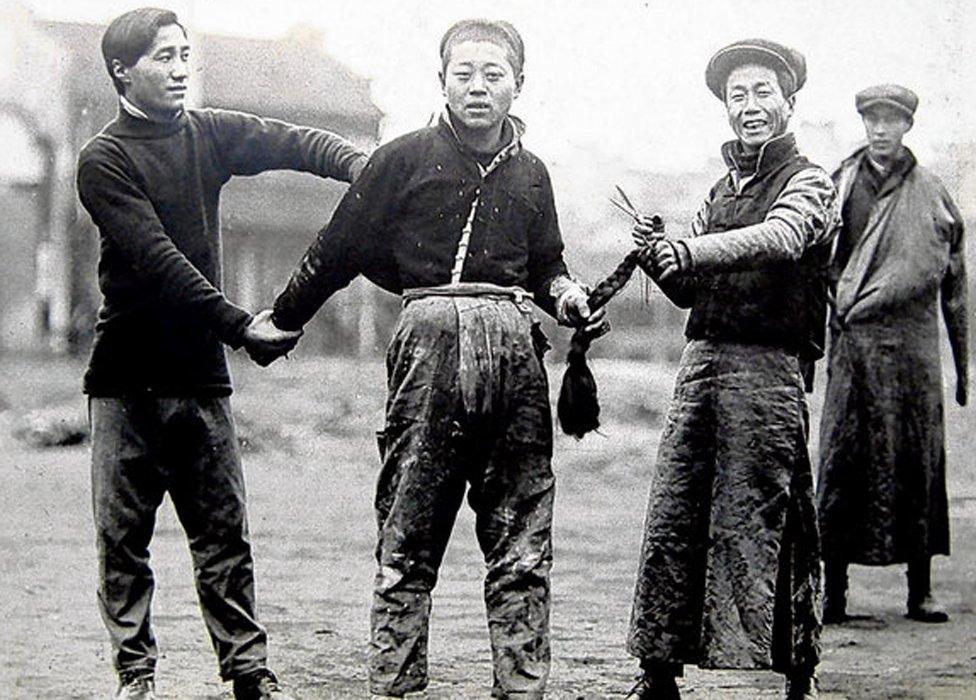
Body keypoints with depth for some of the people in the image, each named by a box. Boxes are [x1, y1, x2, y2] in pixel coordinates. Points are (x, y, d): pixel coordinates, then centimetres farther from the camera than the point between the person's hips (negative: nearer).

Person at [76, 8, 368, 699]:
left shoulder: (210, 134, 9)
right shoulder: (104, 160, -6)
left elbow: (297, 143, -5)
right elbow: (158, 259, -16)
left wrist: (367, 168, -26)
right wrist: (239, 325, -23)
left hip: (200, 370, 3)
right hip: (128, 377, -3)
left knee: (224, 532, 3)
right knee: (123, 535, 2)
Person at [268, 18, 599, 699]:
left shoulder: (530, 174, 18)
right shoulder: (404, 159, 5)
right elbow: (340, 250, 10)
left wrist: (566, 294, 7)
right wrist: (280, 322, 14)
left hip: (514, 342, 4)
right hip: (430, 334, -3)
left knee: (523, 539, 3)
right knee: (408, 536, -1)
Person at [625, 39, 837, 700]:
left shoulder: (808, 182, 2)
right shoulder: (721, 191, 22)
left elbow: (782, 238, -21)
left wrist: (691, 250, -31)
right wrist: (659, 255, 0)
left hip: (767, 367, -6)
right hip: (702, 360, 6)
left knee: (756, 522, -8)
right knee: (671, 520, 2)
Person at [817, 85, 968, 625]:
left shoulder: (932, 194, 11)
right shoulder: (841, 186, 8)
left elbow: (954, 285, 13)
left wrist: (963, 364, 11)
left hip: (915, 343, 1)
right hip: (855, 342, -1)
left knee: (918, 461, 3)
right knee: (844, 462, -2)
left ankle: (920, 590, 12)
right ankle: (833, 592, 4)